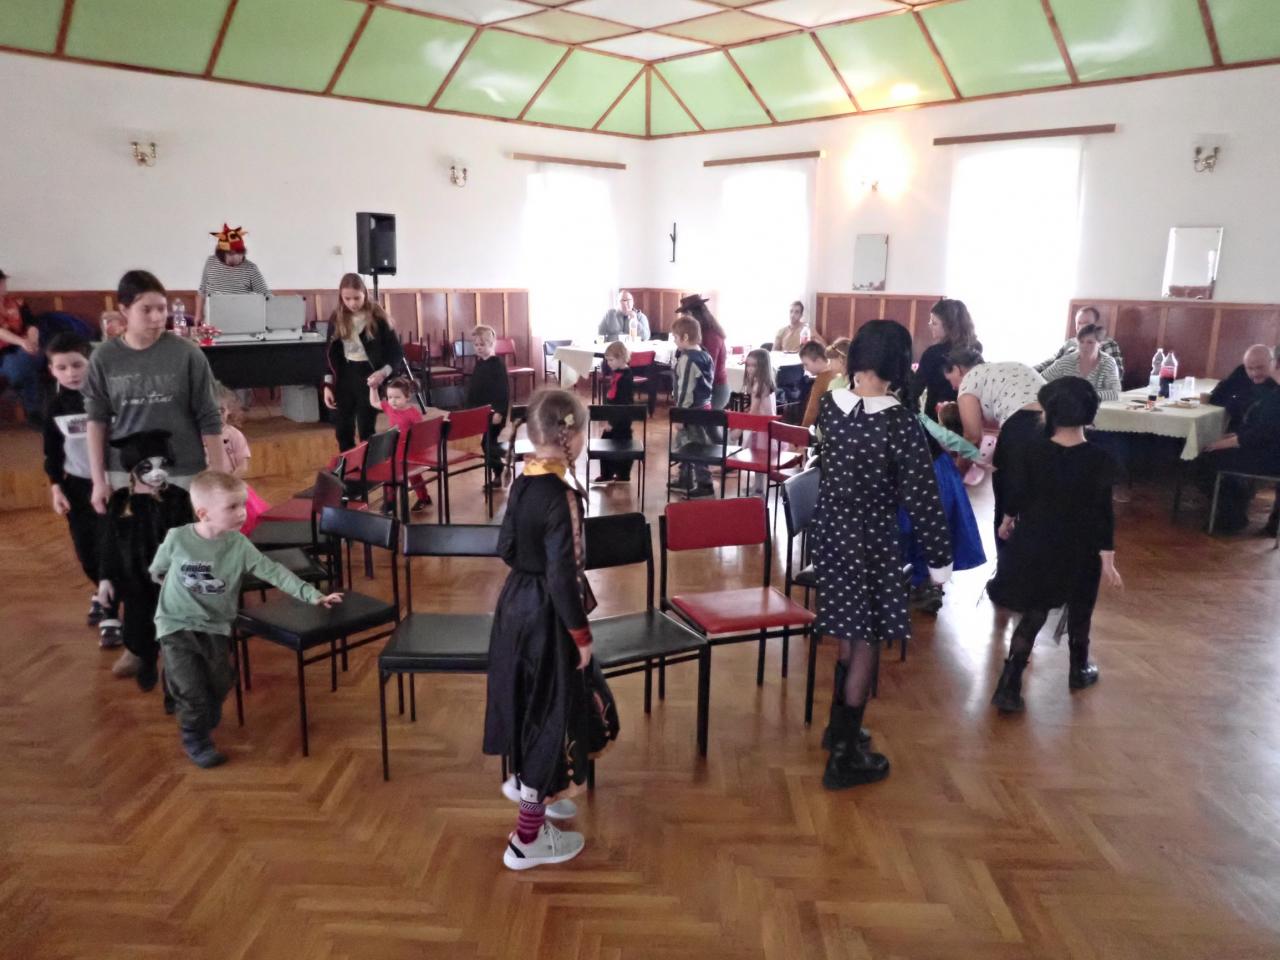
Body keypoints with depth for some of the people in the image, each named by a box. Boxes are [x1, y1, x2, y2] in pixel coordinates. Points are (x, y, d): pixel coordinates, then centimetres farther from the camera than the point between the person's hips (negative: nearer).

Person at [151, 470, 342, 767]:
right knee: (191, 688, -5)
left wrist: (312, 595, -20)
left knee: (220, 684, 5)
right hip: (176, 623, -2)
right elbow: (157, 571, 6)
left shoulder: (238, 545, -11)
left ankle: (205, 722, 38)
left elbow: (274, 572, -14)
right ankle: (195, 739, 20)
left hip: (215, 626, 2)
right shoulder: (177, 538, -15)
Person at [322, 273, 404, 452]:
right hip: (345, 376, 4)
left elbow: (397, 352, -8)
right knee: (342, 430, 8)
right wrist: (328, 385, 2)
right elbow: (331, 354, 8)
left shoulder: (377, 317, -10)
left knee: (366, 430, 0)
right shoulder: (337, 318, 1)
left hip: (368, 376, -4)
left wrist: (383, 372, -25)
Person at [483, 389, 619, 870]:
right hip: (546, 614, -8)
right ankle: (528, 838, 16)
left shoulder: (523, 482, 0)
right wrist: (581, 634, -15)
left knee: (534, 701, 26)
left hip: (517, 601, 8)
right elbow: (563, 576, -24)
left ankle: (527, 784, 47)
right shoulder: (561, 497, -25)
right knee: (553, 710, 4)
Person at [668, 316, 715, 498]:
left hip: (693, 409, -10)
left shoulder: (687, 359, -21)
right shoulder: (704, 355, 8)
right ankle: (685, 480, 29)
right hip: (704, 405, 10)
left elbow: (685, 389, -21)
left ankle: (704, 484, 7)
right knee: (683, 442, 20)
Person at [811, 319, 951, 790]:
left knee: (849, 634, 23)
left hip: (830, 530, 6)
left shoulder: (830, 405, -3)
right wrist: (940, 558, -6)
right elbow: (921, 496, -17)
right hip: (872, 539, -6)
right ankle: (845, 757, 16)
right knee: (866, 643, 7)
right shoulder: (900, 422, -21)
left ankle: (840, 726, 39)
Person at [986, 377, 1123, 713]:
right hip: (1080, 550, -1)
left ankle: (1008, 687, 2)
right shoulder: (1099, 461, -15)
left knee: (1033, 613, 9)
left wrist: (1007, 520, 20)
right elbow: (1103, 513, -13)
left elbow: (1016, 493, 0)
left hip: (1036, 544, 1)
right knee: (1079, 610, 21)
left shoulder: (1034, 452, -11)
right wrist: (1108, 559, -6)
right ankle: (1079, 671, 40)